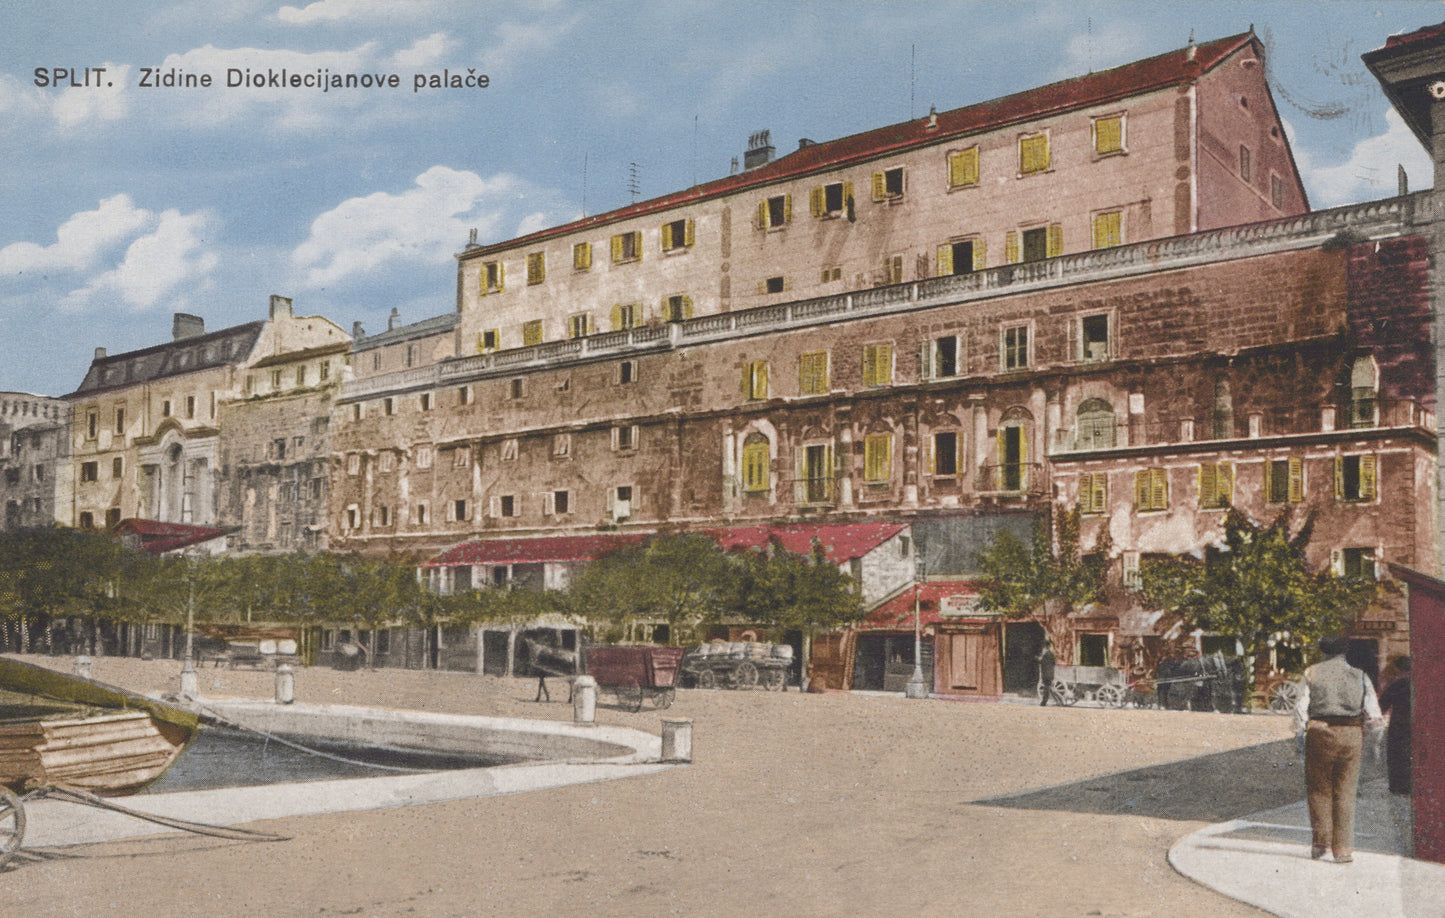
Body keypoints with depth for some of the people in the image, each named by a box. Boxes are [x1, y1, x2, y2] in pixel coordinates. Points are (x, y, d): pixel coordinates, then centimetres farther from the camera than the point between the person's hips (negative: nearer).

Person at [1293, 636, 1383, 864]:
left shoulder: (1311, 674, 3)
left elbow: (1301, 710, -4)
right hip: (1351, 735, 1)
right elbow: (1375, 716, 2)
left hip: (1320, 734, -1)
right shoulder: (1359, 676, 6)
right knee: (1345, 792, 7)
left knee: (1319, 789, 11)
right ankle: (1343, 849, 7)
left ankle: (1320, 843, 12)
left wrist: (1301, 733, 9)